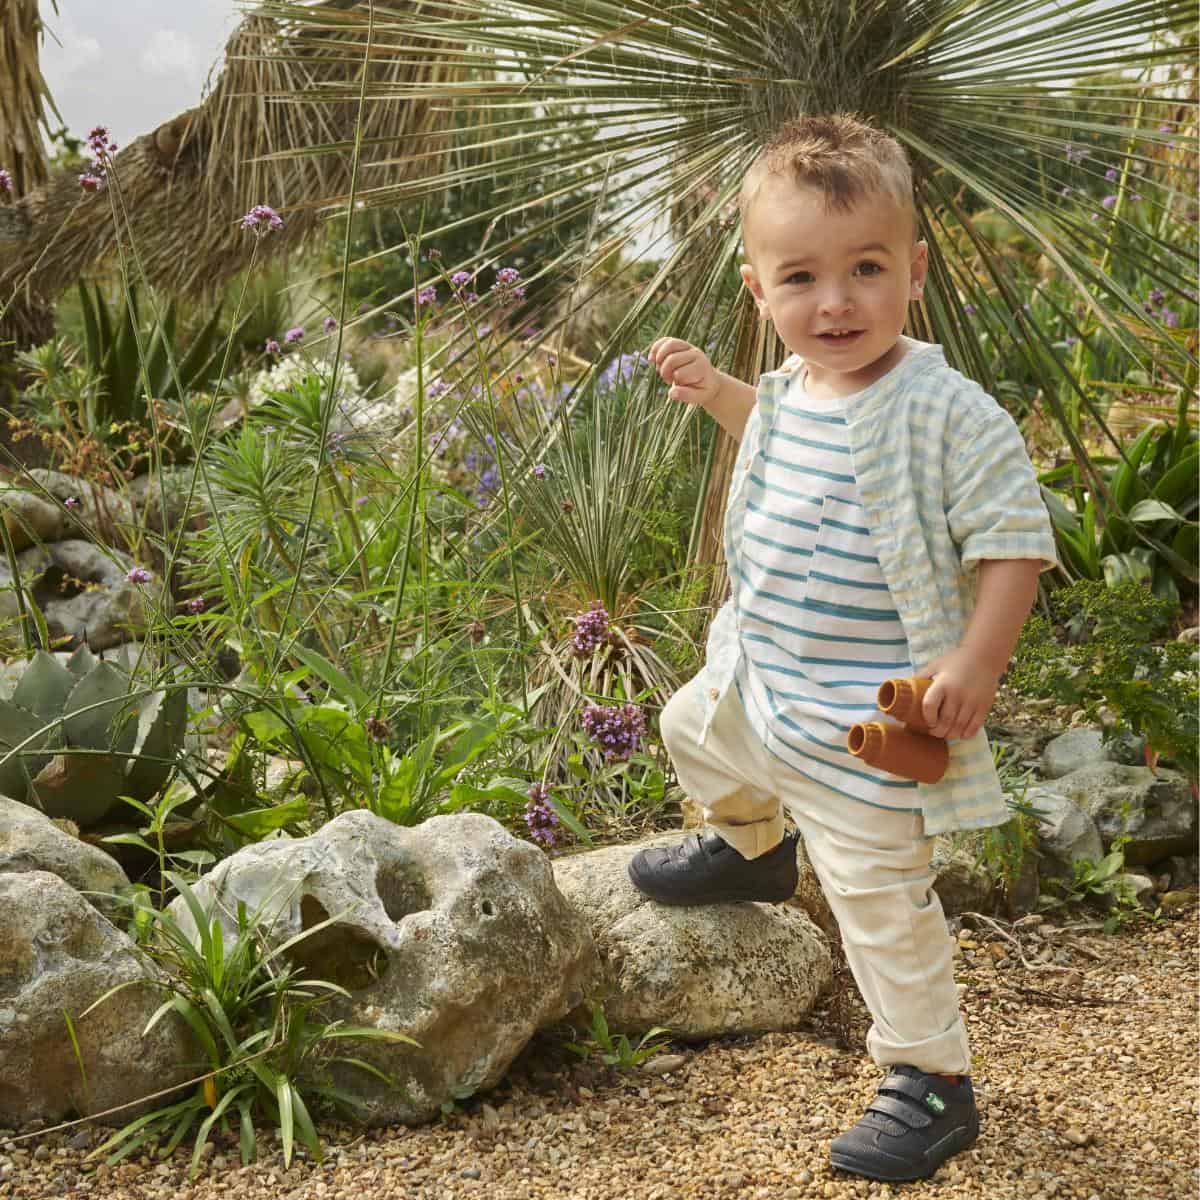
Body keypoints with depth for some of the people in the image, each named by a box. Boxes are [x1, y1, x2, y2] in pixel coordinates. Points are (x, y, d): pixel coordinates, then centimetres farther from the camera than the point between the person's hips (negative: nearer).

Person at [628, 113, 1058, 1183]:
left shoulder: (946, 412, -24)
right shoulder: (793, 388, 0)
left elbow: (1014, 541, -21)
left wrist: (975, 665, -27)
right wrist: (717, 392, 14)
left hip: (866, 715, -8)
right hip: (760, 674, 9)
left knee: (879, 893, -4)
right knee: (692, 729, 33)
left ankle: (932, 1083, 14)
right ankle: (753, 849, 64)